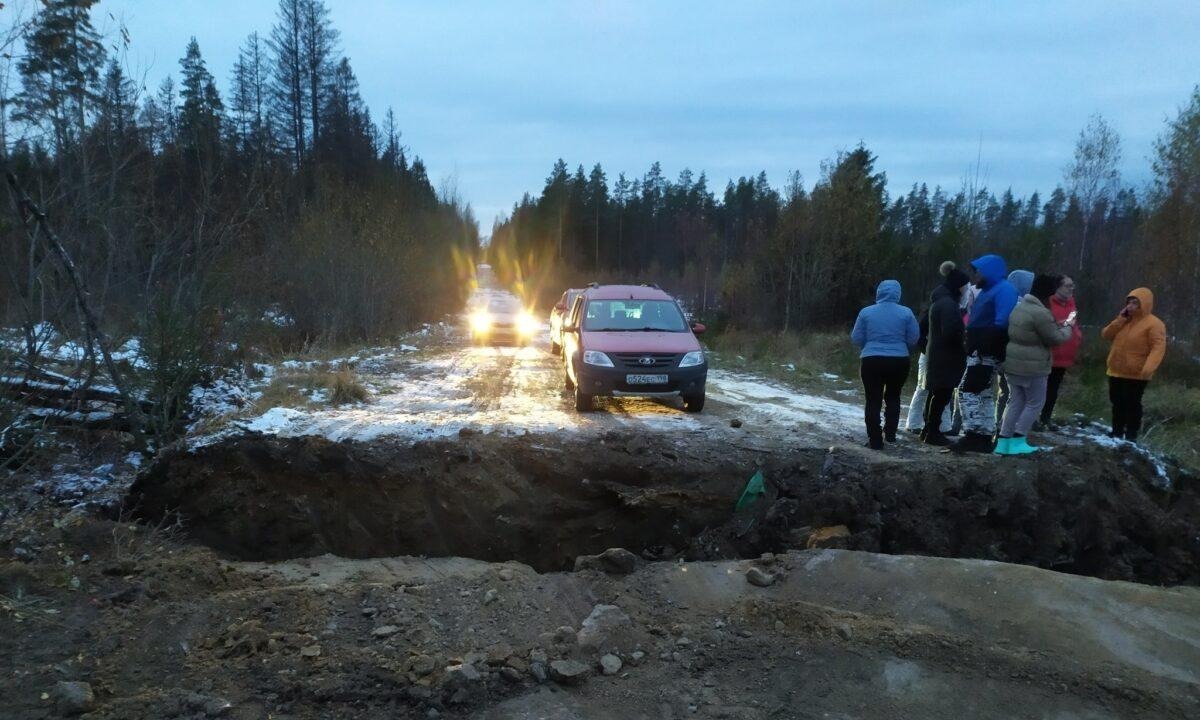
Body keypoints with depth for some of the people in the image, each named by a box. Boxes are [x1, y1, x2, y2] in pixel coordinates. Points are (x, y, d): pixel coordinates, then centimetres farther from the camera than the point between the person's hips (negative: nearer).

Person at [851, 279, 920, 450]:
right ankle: (890, 433, 20)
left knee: (873, 401, 4)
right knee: (893, 397, 21)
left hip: (872, 361, -1)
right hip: (899, 362, 1)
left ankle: (875, 440, 2)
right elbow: (913, 339, 0)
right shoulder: (906, 313, -2)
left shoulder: (866, 312, -2)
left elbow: (856, 339, 1)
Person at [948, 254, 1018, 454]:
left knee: (967, 391, -11)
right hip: (980, 353, 10)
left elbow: (1002, 323, -21)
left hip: (986, 353, -10)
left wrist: (986, 346, -21)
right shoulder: (989, 290, 20)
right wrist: (972, 346, 9)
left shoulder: (1004, 289, -10)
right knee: (984, 394, 12)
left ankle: (973, 435, -10)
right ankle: (984, 437, 18)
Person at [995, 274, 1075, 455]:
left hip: (1012, 363, 8)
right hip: (1032, 366, -8)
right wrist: (1068, 327, 6)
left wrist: (1056, 325, 19)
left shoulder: (1019, 307, 9)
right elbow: (1055, 338, -11)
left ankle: (1003, 440, 11)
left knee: (1016, 401, 14)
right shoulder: (1041, 313, -20)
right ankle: (1018, 441, 3)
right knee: (1034, 403, 6)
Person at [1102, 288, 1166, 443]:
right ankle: (1117, 432, 29)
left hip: (1136, 375, -7)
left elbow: (1158, 348, -20)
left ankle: (1131, 436, 8)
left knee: (1132, 405, -1)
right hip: (1116, 372, 7)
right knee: (1117, 404, 16)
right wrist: (1120, 319, -6)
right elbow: (1106, 335, 6)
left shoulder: (1154, 324, -12)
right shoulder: (1124, 320, 12)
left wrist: (1148, 369, -33)